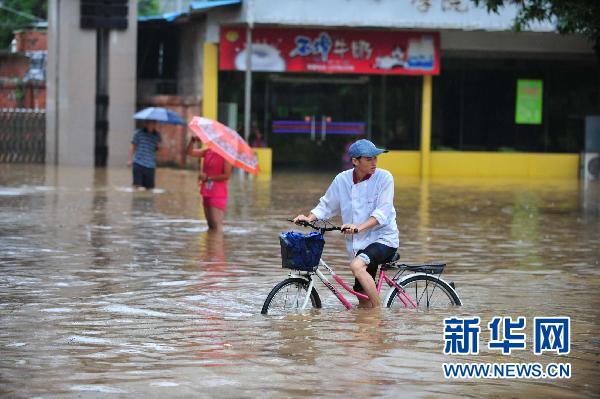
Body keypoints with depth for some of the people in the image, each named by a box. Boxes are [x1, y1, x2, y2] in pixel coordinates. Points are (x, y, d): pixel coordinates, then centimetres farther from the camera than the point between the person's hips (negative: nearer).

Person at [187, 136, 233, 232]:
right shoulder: (208, 151, 9)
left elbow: (226, 175, -18)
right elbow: (190, 152, 3)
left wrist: (208, 178, -17)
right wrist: (193, 140, -15)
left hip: (218, 195, -8)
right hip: (206, 194, 8)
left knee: (216, 226, -12)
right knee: (210, 225, 15)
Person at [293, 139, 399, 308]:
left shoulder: (384, 178, -10)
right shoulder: (342, 180, 1)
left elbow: (382, 213, -18)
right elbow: (327, 205, 11)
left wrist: (359, 227, -32)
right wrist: (309, 218, -7)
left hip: (384, 239, -5)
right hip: (359, 244, 5)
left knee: (357, 266, -32)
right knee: (362, 298, 7)